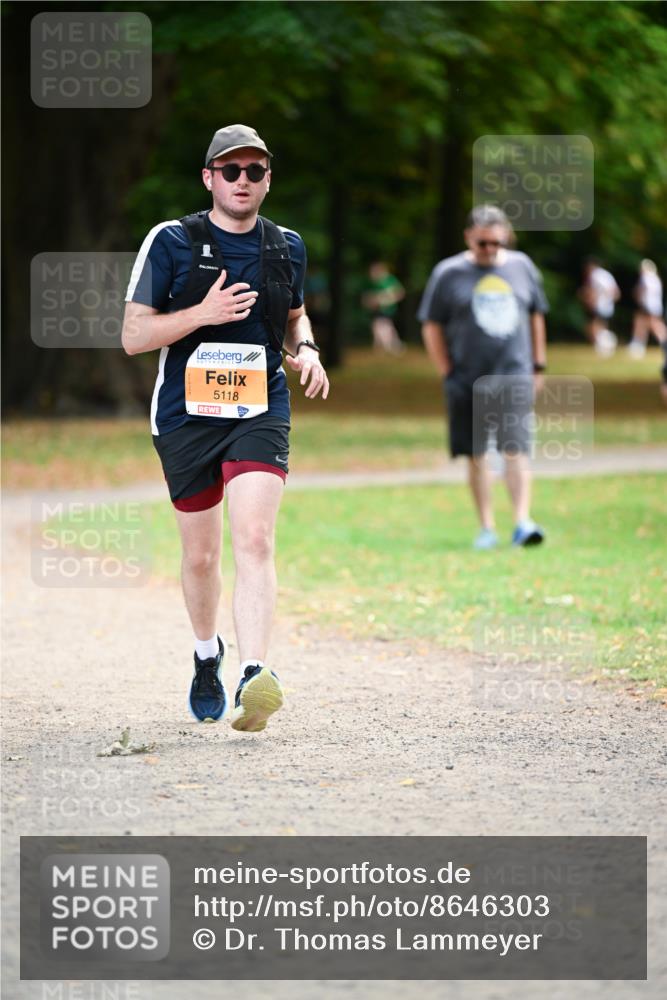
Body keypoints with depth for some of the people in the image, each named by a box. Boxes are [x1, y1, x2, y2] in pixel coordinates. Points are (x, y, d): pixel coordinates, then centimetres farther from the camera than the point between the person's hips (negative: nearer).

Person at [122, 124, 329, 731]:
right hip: (186, 416, -1)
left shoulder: (286, 248, 8)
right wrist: (203, 313, -19)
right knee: (201, 556, 11)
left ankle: (253, 680, -31)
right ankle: (208, 655, 40)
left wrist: (306, 351, 4)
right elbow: (134, 336, -5)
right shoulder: (171, 242, -3)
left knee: (255, 541, -20)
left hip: (261, 414, 1)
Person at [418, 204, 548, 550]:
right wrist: (448, 374, -3)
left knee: (516, 450, -11)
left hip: (514, 375, 1)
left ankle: (522, 522, -15)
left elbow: (536, 316, 18)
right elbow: (431, 327, 3)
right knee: (476, 456, 5)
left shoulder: (522, 267, 7)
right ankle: (486, 528, 13)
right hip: (468, 379, -1)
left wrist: (538, 365, 16)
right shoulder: (448, 273, -1)